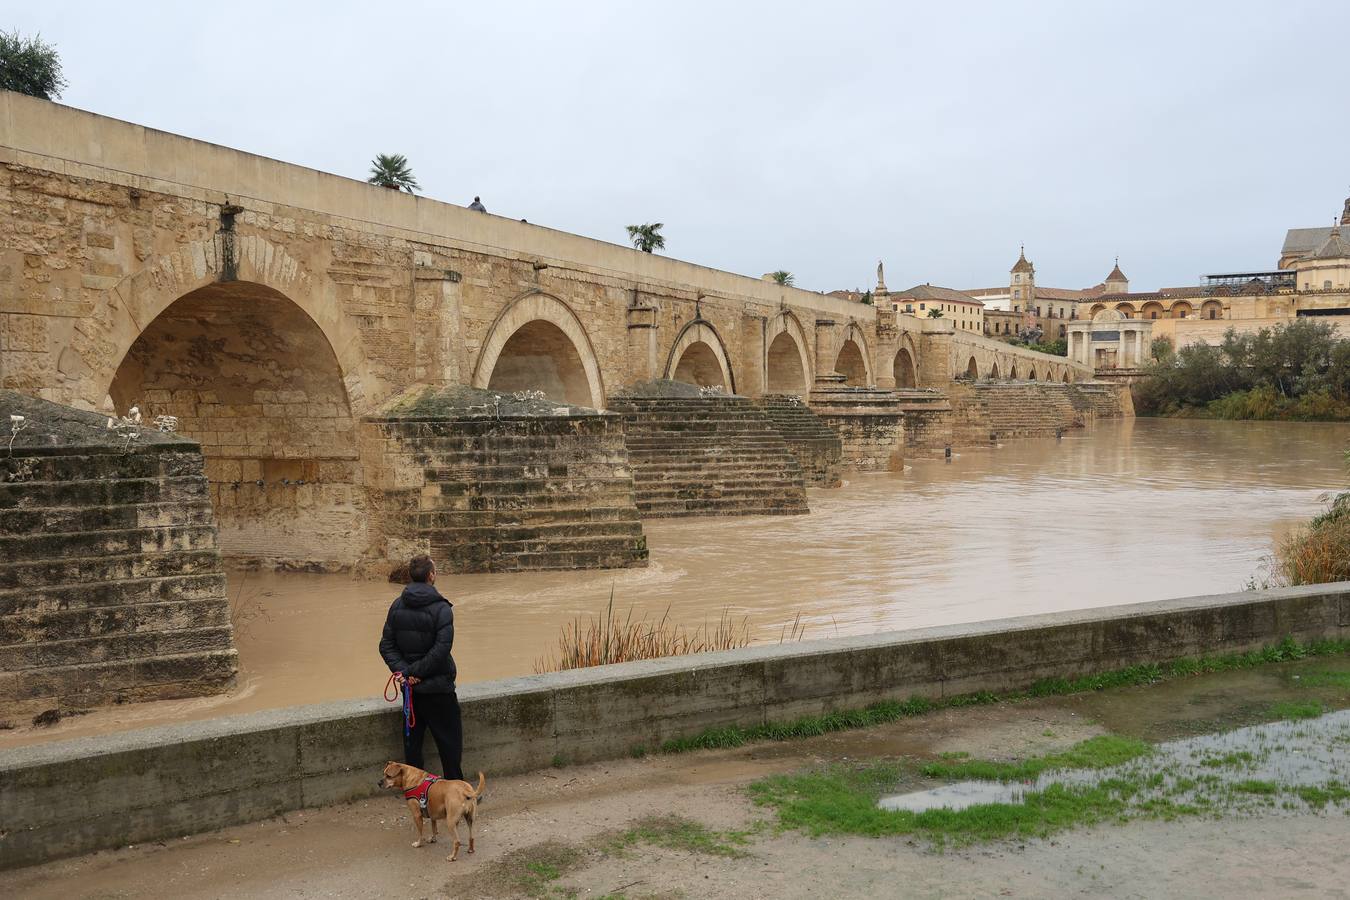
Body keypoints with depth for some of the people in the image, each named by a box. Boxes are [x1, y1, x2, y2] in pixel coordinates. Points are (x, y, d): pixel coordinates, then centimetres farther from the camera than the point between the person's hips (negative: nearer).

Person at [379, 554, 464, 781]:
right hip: (438, 686, -5)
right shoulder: (441, 609, -15)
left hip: (410, 686, 5)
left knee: (412, 737, 15)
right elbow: (442, 648, -23)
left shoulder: (397, 606, 2)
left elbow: (386, 645, -1)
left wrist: (402, 670, -9)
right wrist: (417, 671, -16)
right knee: (449, 738, 6)